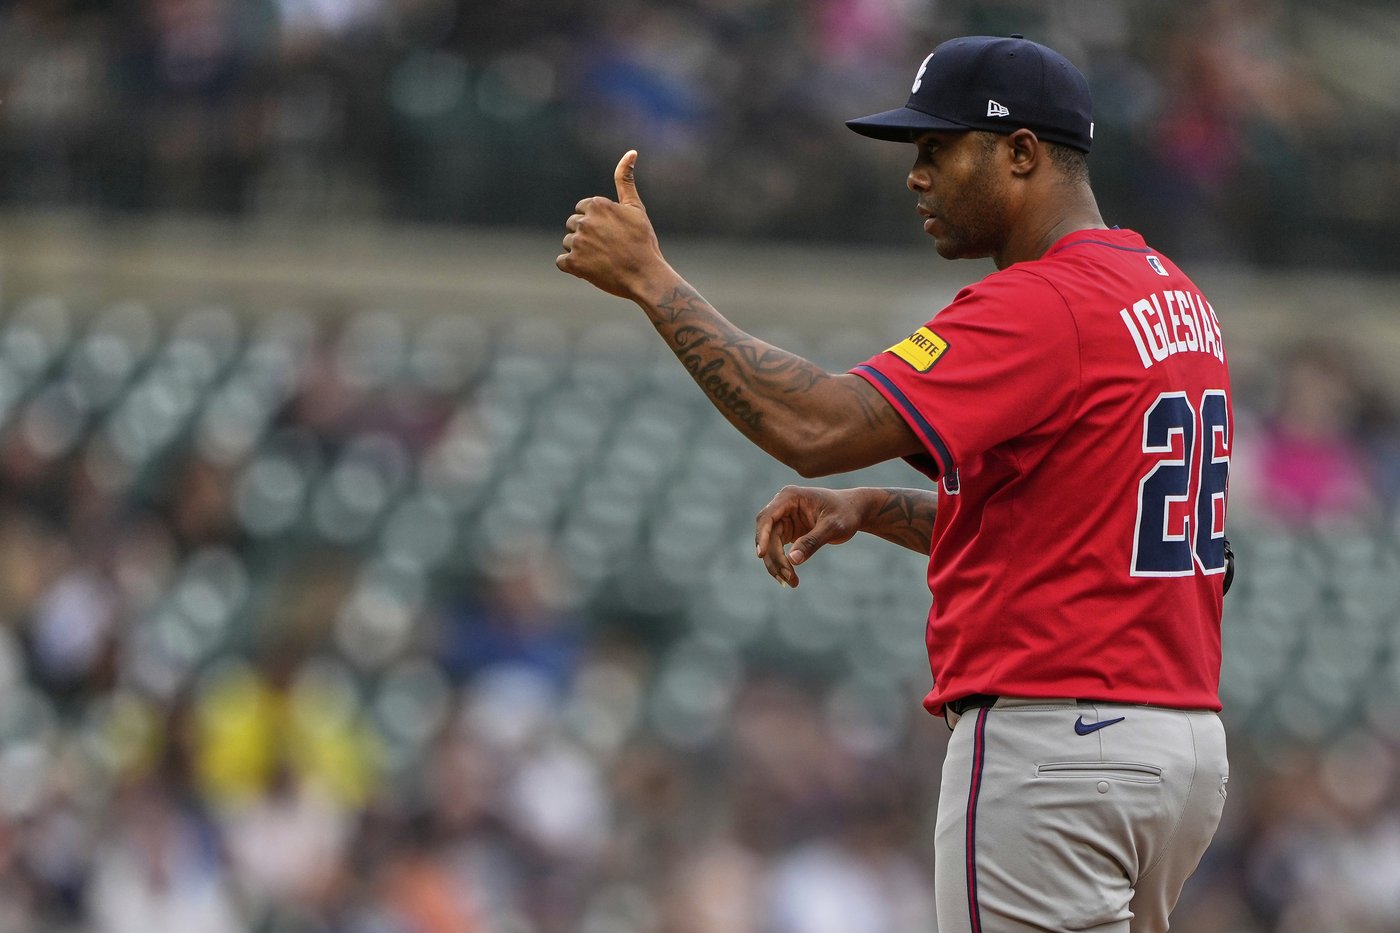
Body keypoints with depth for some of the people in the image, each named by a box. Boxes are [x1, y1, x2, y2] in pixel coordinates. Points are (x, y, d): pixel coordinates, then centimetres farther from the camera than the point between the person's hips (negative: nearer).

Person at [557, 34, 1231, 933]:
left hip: (1051, 749, -10)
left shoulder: (1041, 310, -16)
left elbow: (815, 428, -24)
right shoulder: (1178, 300, 15)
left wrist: (649, 278, -17)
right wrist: (865, 508, 12)